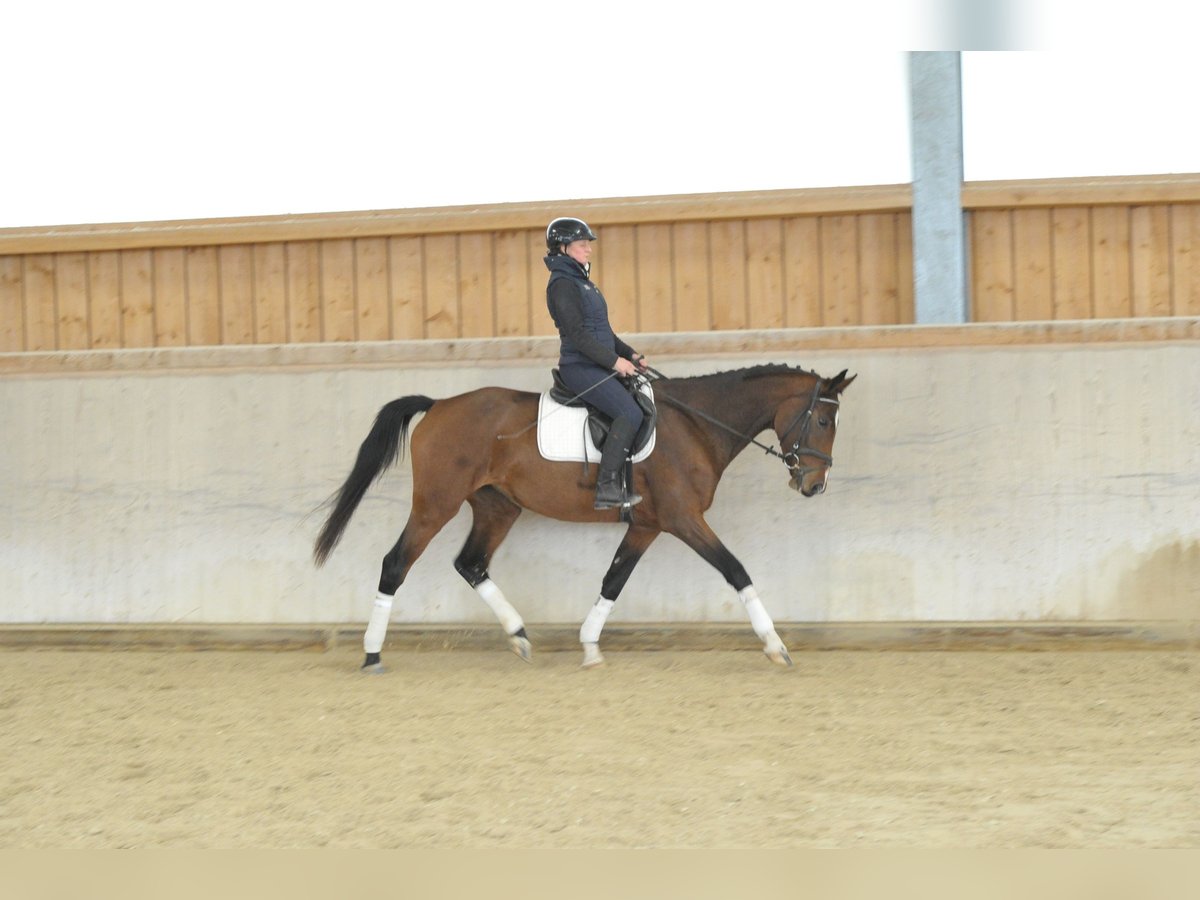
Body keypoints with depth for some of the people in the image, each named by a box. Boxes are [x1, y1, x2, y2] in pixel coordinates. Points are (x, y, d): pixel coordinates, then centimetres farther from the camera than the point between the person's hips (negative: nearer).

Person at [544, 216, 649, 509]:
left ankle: (617, 484, 8)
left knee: (643, 403, 7)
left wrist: (630, 354, 13)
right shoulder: (562, 284, -12)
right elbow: (577, 334, -20)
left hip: (598, 366, 10)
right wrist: (614, 361, -21)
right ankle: (607, 487, -22)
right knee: (630, 413, -22)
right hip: (580, 367, -10)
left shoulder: (581, 281, 19)